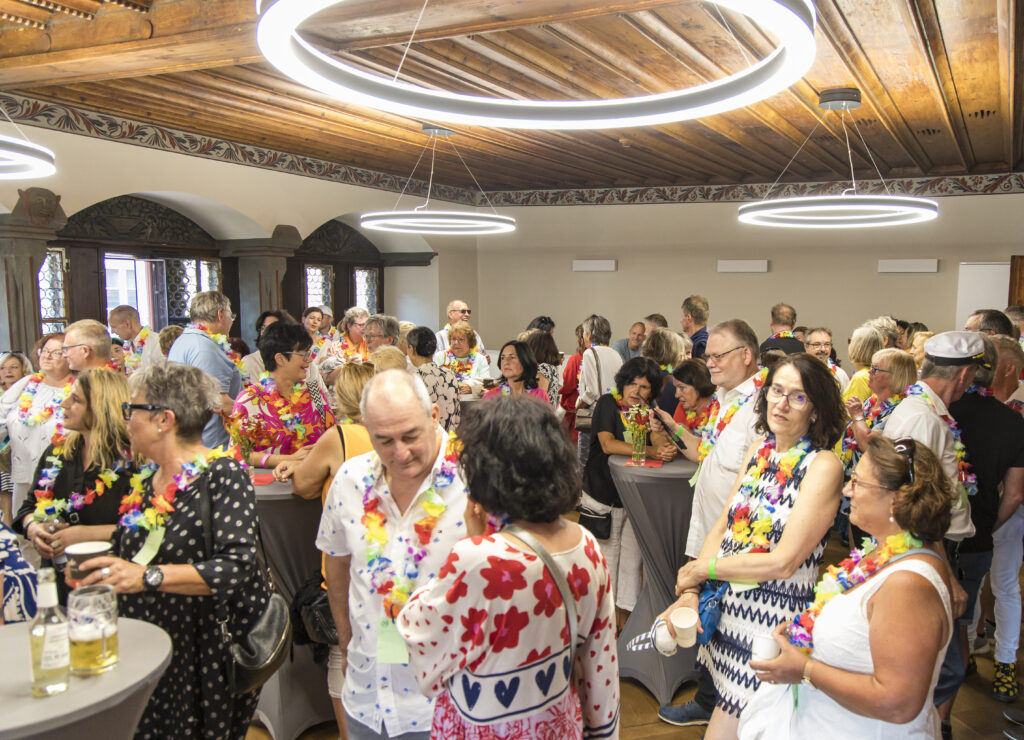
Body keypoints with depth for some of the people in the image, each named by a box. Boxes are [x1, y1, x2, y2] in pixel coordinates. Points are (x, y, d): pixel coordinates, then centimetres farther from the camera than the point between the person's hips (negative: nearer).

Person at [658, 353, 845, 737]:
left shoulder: (823, 466, -14)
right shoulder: (760, 449, 6)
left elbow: (784, 561, -18)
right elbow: (721, 528, 6)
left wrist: (702, 568, -10)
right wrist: (691, 592, -8)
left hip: (774, 620, -6)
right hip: (728, 610, 6)